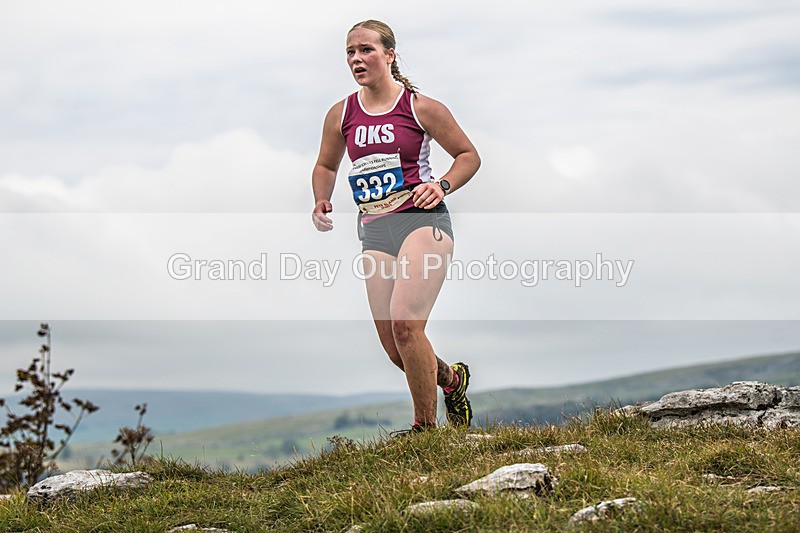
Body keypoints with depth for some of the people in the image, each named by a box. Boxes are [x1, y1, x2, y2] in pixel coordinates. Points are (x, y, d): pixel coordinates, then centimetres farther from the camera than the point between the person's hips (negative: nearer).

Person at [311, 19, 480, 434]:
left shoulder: (420, 108, -1)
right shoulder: (341, 115, 9)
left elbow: (469, 155, 7)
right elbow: (325, 166, 24)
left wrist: (443, 185, -11)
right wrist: (322, 201, 4)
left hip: (422, 219, -5)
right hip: (374, 230, 5)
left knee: (405, 324, -22)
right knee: (394, 349, 3)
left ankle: (425, 426, -7)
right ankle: (452, 378, 36)